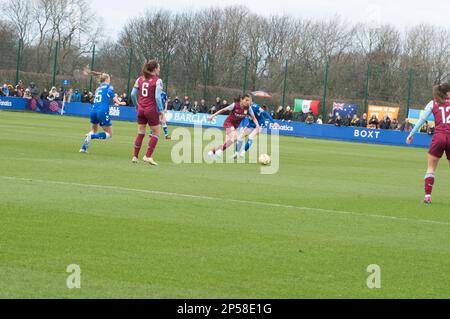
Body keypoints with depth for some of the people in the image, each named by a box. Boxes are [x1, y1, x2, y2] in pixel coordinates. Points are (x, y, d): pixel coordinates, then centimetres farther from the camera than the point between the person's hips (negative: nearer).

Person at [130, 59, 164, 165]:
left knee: (140, 133, 14)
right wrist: (161, 111, -8)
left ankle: (135, 156, 12)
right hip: (152, 110, -5)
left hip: (141, 109, 5)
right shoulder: (157, 81, -10)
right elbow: (157, 97, -16)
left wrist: (137, 106, 18)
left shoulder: (140, 79, 6)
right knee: (156, 133, 7)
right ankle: (148, 156, -2)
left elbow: (133, 94, 5)